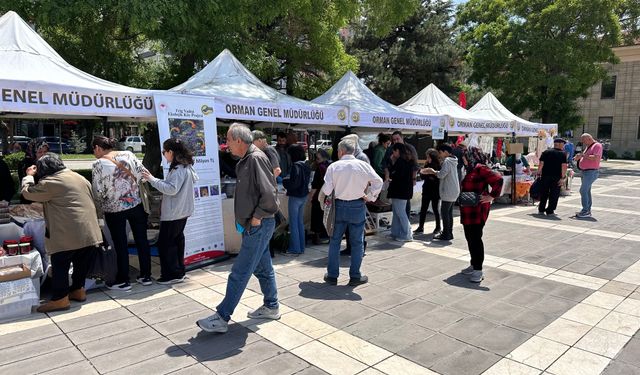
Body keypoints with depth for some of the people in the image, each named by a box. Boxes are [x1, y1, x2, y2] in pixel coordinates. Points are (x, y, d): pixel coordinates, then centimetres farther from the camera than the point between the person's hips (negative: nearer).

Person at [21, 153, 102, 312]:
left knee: (60, 266, 3)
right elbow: (91, 199, 21)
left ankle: (60, 299, 6)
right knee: (81, 263, 18)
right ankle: (78, 290, 28)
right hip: (89, 231, 8)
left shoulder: (50, 182, -9)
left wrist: (29, 176, 18)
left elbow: (27, 192, 2)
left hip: (68, 233, -8)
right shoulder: (79, 177, 15)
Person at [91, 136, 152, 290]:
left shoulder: (98, 164, -10)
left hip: (114, 209, -3)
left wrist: (100, 207, 7)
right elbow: (143, 174, -2)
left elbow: (98, 191, -10)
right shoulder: (128, 154, -1)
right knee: (141, 240, 11)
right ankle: (146, 276, 21)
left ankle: (123, 281, 19)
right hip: (137, 204, 3)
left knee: (120, 244, 8)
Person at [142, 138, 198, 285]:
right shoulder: (186, 166, 11)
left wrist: (152, 180, -22)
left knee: (165, 242, -1)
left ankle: (172, 274, 5)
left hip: (173, 213, -10)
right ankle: (179, 271, 25)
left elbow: (172, 189, -27)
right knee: (177, 239, 17)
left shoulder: (178, 169, -21)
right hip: (183, 211, 10)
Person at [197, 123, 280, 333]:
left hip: (258, 227, -10)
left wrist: (257, 217, -17)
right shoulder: (246, 160, 13)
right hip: (253, 226, 10)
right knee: (263, 268, 18)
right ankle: (271, 307, 31)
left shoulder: (256, 158, -18)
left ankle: (222, 318, 3)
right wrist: (244, 219, 12)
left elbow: (269, 193, -24)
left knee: (239, 273, -4)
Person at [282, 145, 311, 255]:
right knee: (300, 222, 16)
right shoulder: (306, 166, 7)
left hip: (295, 196, -8)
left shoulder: (296, 166, -18)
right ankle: (301, 247, 23)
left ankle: (295, 249, 5)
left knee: (293, 223, 0)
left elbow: (294, 183, -23)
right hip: (303, 196, 8)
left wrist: (284, 181, -5)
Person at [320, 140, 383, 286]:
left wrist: (321, 198, 11)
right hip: (358, 206, 0)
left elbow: (327, 189, -9)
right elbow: (378, 182, -7)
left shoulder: (334, 166, -5)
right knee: (357, 242, 10)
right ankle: (355, 276, 14)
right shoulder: (363, 165, -4)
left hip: (339, 206, 0)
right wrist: (370, 197, 4)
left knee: (334, 241, 12)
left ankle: (332, 275, 18)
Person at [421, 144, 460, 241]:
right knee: (449, 212, 14)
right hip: (454, 192, 10)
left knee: (444, 212, -5)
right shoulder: (452, 161, 16)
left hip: (448, 192, -10)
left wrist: (433, 171, -2)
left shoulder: (447, 161, -14)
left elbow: (441, 175, -20)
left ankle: (446, 234, -2)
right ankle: (449, 233, 19)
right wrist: (432, 172, 10)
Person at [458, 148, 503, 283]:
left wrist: (492, 196, -21)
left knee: (476, 238, -7)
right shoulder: (471, 170, 18)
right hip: (468, 211, 10)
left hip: (477, 211, -10)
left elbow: (498, 179, -24)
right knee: (470, 238, 15)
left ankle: (478, 270, -2)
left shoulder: (480, 168, -14)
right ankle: (474, 265, 26)